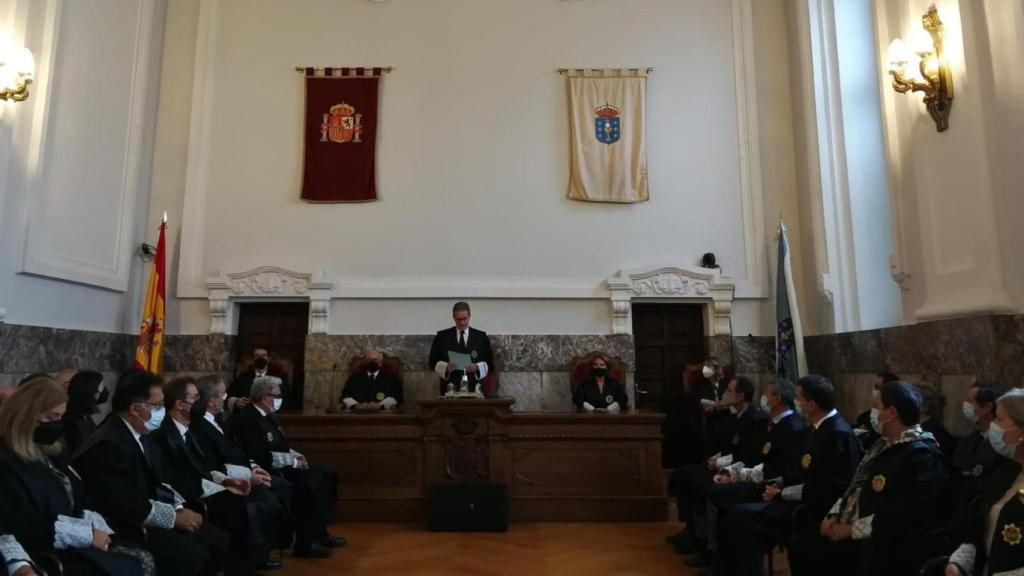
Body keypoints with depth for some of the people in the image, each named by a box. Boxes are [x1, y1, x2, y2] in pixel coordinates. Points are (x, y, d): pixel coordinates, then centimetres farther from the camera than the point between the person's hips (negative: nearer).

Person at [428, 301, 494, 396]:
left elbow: (489, 365, 6)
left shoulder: (481, 337, 7)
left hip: (474, 390, 1)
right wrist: (446, 366, -13)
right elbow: (432, 363, 5)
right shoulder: (442, 337, 6)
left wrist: (477, 367, -13)